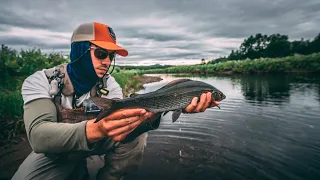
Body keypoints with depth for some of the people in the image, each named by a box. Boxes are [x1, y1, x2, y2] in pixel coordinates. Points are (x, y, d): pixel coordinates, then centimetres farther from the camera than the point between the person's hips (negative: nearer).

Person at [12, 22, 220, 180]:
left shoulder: (109, 84, -13)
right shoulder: (40, 82, -22)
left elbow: (123, 123, -26)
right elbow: (39, 136, -37)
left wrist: (153, 112, -48)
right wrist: (97, 129, -57)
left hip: (94, 143, 2)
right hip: (53, 151, -1)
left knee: (137, 134, -22)